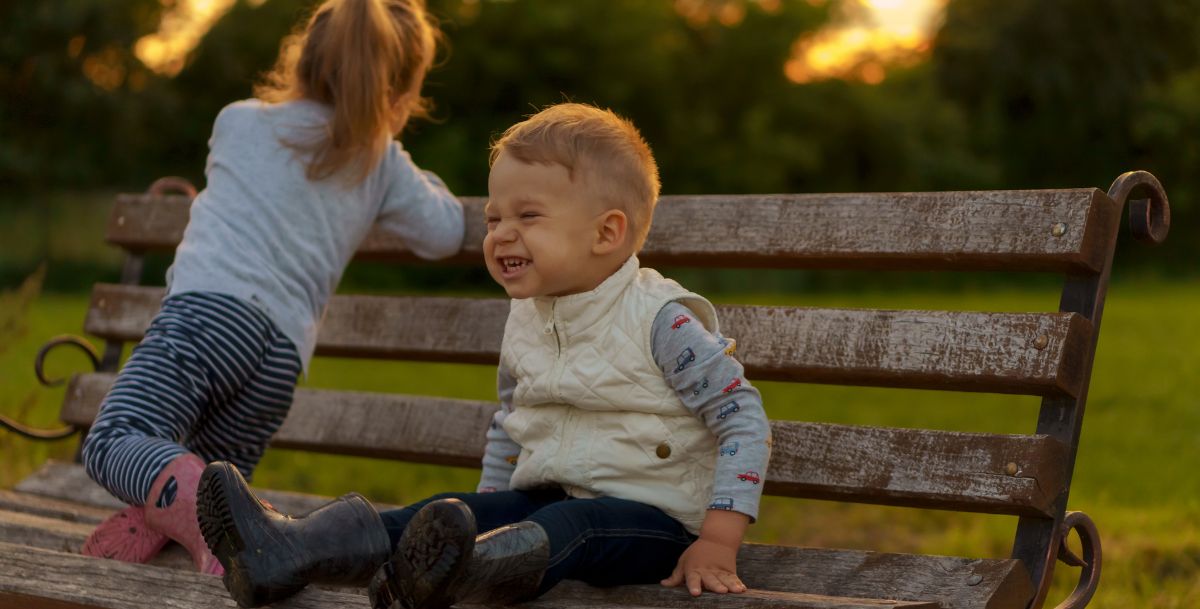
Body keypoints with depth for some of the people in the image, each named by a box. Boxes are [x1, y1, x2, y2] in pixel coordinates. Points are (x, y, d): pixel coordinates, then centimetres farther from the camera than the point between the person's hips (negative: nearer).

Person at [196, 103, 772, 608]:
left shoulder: (661, 321, -13)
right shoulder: (525, 323, 9)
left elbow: (745, 419, -13)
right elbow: (508, 425, 26)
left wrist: (717, 542, -20)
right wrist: (483, 510, 14)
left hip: (651, 516, -6)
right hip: (543, 498, 7)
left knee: (573, 523, -37)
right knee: (461, 510, -19)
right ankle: (293, 550, -38)